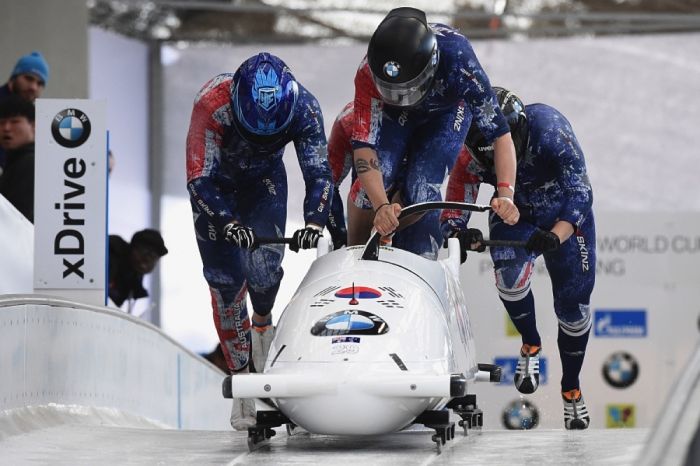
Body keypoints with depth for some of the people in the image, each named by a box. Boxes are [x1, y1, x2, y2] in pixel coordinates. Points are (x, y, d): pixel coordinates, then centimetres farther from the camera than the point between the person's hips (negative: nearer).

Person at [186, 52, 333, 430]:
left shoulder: (304, 107, -30)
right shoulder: (212, 104, -38)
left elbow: (319, 173, -26)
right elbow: (199, 182, -36)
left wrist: (314, 221, -43)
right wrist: (229, 223, -50)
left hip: (264, 179, 2)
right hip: (215, 183, -2)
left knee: (265, 265, -18)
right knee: (226, 278, -13)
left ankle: (263, 324, 17)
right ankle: (241, 380, -3)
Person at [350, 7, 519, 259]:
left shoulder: (457, 57, -43)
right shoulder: (369, 74, -40)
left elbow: (498, 131, -37)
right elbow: (364, 146, -40)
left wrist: (505, 193, -51)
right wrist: (381, 206, -57)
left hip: (446, 112, -1)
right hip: (395, 114, 1)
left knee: (422, 189, -20)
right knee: (371, 184, -20)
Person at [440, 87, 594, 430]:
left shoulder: (548, 128, -36)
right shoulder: (471, 160, -27)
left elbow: (580, 192, -38)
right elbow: (451, 218, -23)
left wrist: (556, 236, -54)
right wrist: (461, 236, -47)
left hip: (566, 216, -1)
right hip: (516, 215, 1)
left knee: (573, 304, -1)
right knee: (510, 274, -28)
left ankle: (571, 389, 21)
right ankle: (530, 345, 0)